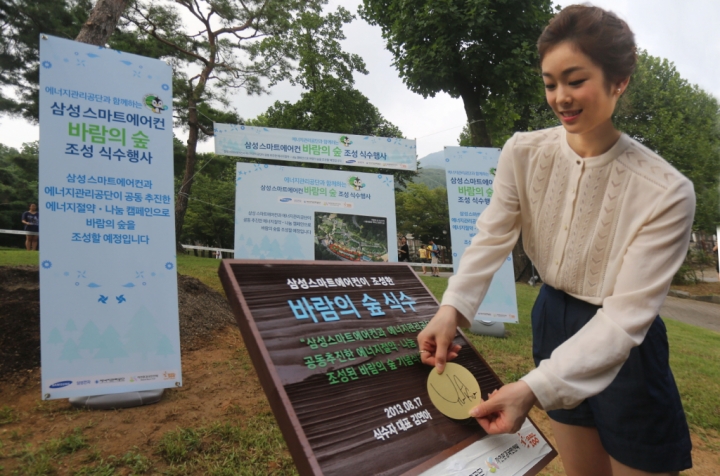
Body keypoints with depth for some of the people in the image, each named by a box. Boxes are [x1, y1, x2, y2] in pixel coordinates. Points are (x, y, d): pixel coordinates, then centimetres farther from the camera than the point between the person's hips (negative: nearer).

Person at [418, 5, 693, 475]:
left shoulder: (666, 192, -23)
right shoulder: (523, 154, -11)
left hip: (623, 347, -3)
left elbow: (628, 314, -26)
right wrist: (451, 308, -29)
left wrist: (535, 387, -36)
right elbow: (492, 237, -12)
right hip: (554, 320, 4)